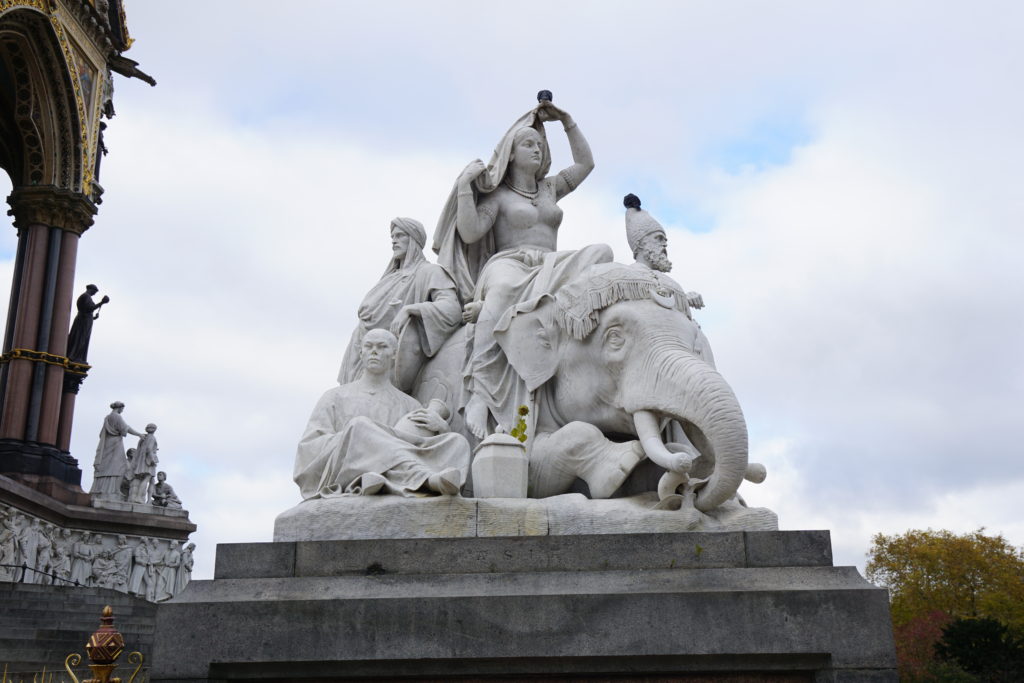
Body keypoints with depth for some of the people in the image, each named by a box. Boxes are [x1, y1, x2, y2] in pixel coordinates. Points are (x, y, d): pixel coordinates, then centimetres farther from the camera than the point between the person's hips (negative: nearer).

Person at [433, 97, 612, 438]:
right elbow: (470, 233, 1)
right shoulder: (498, 194, 15)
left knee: (601, 251, -24)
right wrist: (465, 185, -1)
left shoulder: (549, 189, 31)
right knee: (505, 291, -43)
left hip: (550, 267, 5)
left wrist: (567, 121, 29)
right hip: (508, 265, -5)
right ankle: (480, 393, -50)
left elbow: (585, 163, 33)